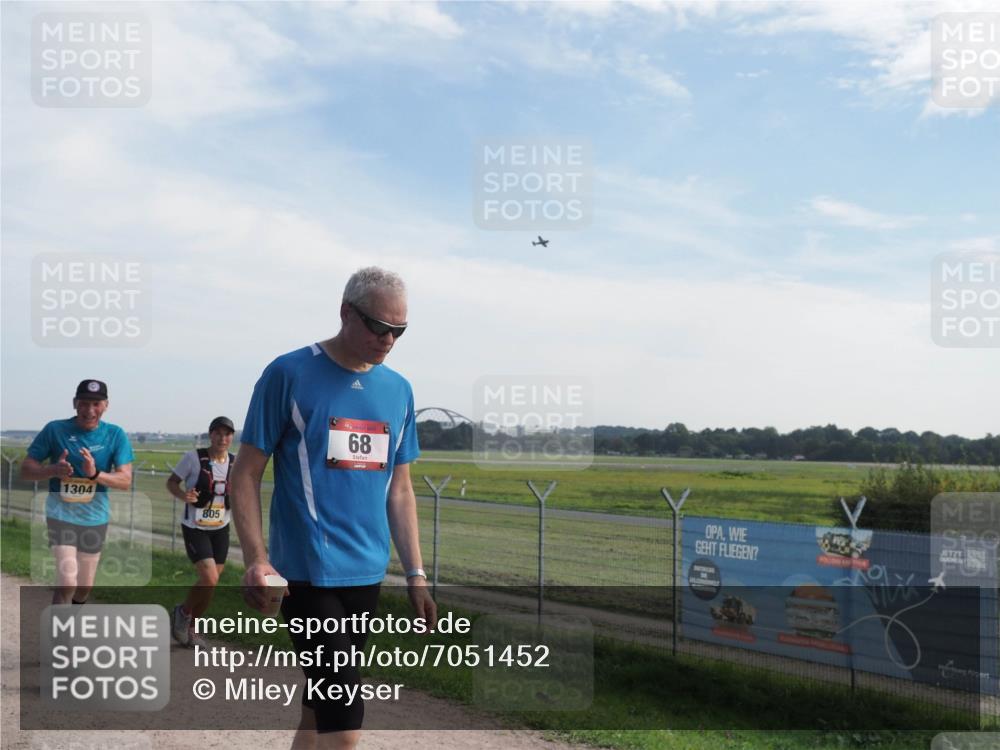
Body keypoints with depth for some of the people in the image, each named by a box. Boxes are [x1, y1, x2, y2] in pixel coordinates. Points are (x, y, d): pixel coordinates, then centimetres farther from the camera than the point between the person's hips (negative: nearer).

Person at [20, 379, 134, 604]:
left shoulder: (115, 435, -4)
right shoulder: (55, 430, -7)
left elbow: (126, 480, -11)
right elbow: (26, 470, -5)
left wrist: (95, 474, -31)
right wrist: (54, 470, -26)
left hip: (95, 517, 3)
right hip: (61, 514, -3)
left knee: (85, 585, 16)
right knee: (67, 581, -18)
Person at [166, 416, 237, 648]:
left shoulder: (236, 463, -1)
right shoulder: (193, 457, -13)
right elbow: (171, 482, -4)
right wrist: (183, 495, -24)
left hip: (220, 529, 5)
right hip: (195, 528, -5)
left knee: (210, 582, 9)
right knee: (209, 579, -17)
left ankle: (190, 627, 31)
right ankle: (183, 611, 13)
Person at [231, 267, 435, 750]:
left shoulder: (398, 390, 10)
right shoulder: (289, 374, -6)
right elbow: (246, 473, -4)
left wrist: (415, 574, 11)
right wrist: (255, 558, -16)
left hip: (367, 574, 5)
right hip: (308, 574, -5)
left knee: (320, 704, 15)